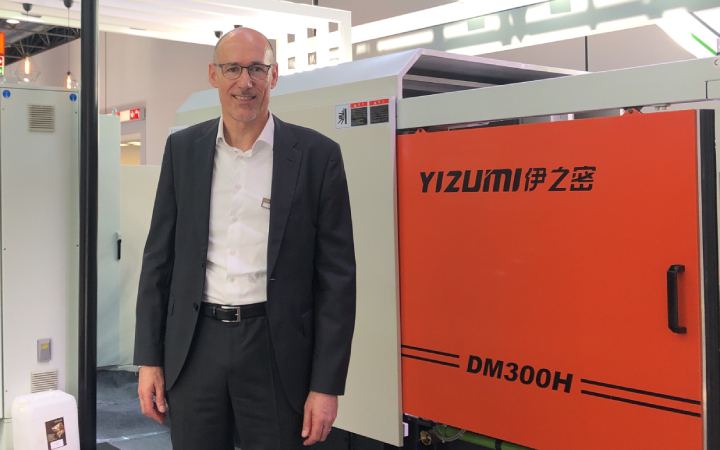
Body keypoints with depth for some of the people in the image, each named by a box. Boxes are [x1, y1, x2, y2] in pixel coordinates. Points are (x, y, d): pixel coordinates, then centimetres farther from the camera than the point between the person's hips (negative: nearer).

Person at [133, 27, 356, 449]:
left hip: (275, 350, -2)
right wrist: (149, 359, 5)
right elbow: (160, 257, 8)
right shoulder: (183, 148, 5)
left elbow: (337, 275, -5)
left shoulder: (317, 155, -5)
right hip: (194, 347, 3)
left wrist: (327, 384, -7)